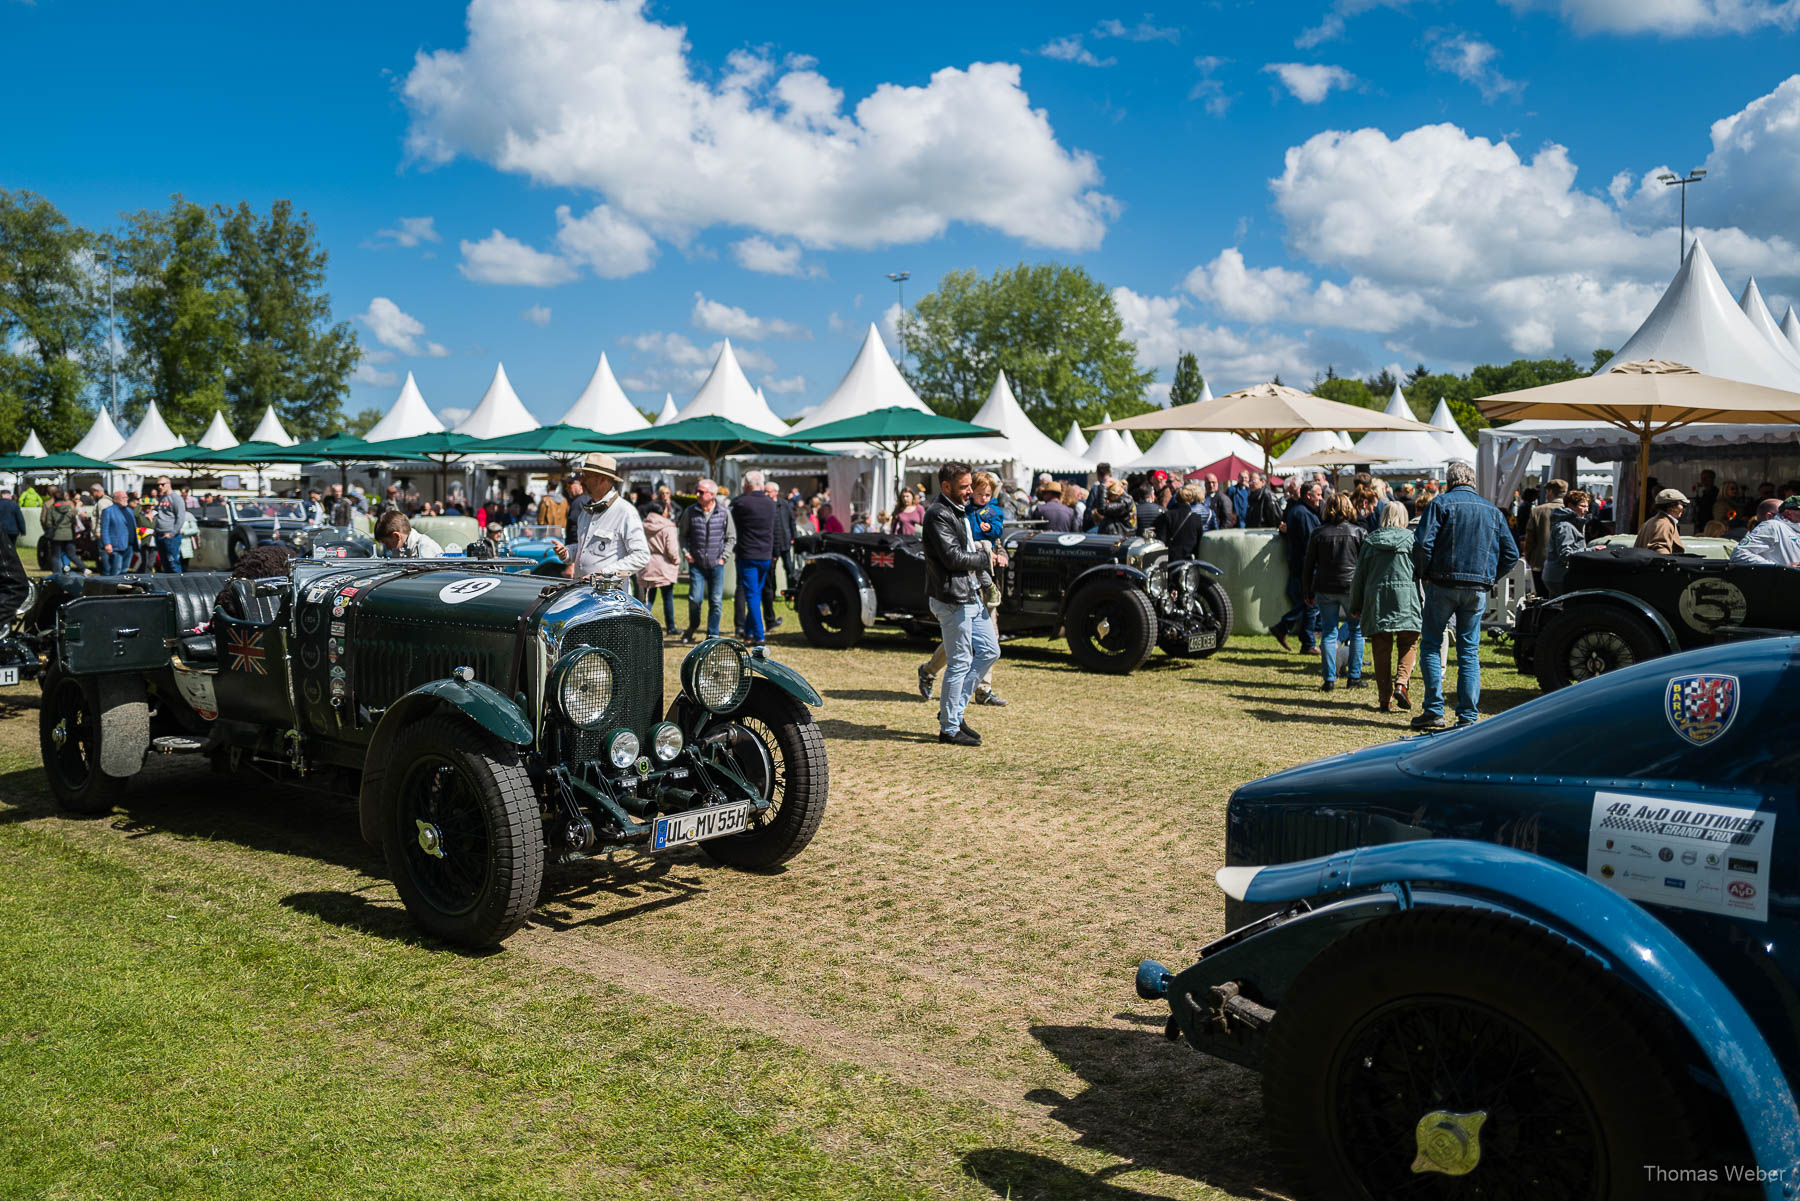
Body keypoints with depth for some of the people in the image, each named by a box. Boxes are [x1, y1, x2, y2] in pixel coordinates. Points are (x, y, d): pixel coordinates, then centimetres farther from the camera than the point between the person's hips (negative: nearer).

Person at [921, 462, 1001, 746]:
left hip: (971, 595, 10)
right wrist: (987, 558, -7)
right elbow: (954, 558, -21)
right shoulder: (938, 515, -15)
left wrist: (988, 555, 4)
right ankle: (949, 728, 5)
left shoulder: (959, 511, 17)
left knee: (990, 651, 13)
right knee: (959, 663, -5)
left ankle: (954, 710, 20)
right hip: (952, 598, -10)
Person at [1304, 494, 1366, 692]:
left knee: (1328, 633, 5)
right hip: (1351, 588, -1)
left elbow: (1308, 566, 5)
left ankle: (1329, 679, 1)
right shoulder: (1358, 532, -1)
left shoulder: (1318, 533, 3)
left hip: (1325, 589, 1)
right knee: (1357, 630, 12)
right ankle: (1354, 677, 12)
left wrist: (1308, 593, 13)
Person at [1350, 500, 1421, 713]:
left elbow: (1359, 576, 10)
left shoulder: (1370, 541, 8)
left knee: (1382, 650, 5)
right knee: (1408, 645, 9)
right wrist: (1423, 603, 7)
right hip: (1406, 599, -2)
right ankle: (1401, 683, -13)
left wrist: (1355, 606, 17)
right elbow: (1422, 571, 0)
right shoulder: (1411, 539, 2)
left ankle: (1385, 699, 4)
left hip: (1376, 600, 2)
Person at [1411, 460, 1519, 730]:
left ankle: (1434, 710, 0)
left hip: (1442, 585, -3)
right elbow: (1511, 554, 10)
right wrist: (1489, 578, 15)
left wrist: (1426, 573, 0)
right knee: (1469, 652, 8)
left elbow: (1422, 544, -14)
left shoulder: (1441, 503, -2)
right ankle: (1468, 716, 7)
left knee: (1431, 645, 6)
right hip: (1477, 591, 4)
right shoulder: (1493, 511, 11)